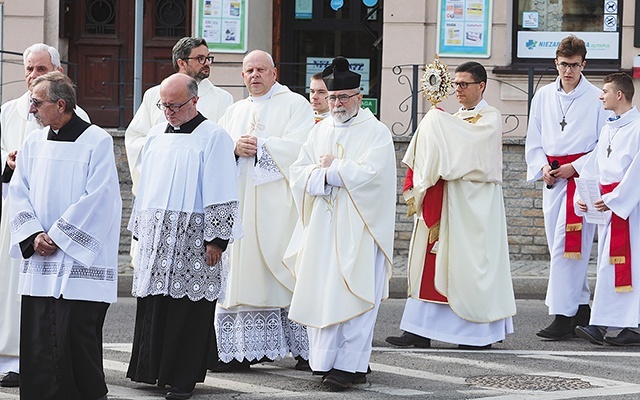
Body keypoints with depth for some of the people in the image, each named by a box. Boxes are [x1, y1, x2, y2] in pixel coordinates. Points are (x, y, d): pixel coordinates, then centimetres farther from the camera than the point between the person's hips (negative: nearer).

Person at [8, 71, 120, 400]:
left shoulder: (96, 142, -6)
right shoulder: (33, 143, 12)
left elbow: (96, 200, -12)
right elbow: (19, 194, 9)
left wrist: (57, 237, -12)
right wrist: (34, 236, -7)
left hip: (79, 260, -5)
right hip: (38, 263, 6)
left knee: (75, 336, -6)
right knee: (36, 341, 3)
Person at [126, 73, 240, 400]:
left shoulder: (212, 137, -6)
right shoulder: (156, 135, 13)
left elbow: (222, 195, -9)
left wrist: (216, 239, -13)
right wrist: (139, 229, 17)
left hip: (192, 240, -6)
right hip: (155, 237, 6)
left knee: (188, 309, -4)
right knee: (153, 307, 4)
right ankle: (153, 370, 13)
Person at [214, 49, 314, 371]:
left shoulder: (295, 105, 3)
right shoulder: (235, 112, 21)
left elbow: (297, 146, -11)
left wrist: (259, 146, -11)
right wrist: (235, 149, -8)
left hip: (279, 203, -5)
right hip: (241, 204, 5)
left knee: (285, 270, -8)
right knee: (243, 272, 1)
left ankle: (305, 348, -3)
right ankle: (241, 350, 2)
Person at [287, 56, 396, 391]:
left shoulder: (376, 133, -1)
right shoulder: (320, 131, 15)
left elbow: (368, 174, -15)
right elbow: (298, 173, 7)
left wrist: (327, 169, -6)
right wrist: (335, 174, -10)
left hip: (359, 227, -5)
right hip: (323, 225, 5)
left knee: (354, 295, -8)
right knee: (321, 293, 2)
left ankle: (350, 364, -7)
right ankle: (327, 360, 8)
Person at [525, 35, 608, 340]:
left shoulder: (596, 99, -3)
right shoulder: (543, 97, 11)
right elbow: (533, 140, 16)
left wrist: (576, 167, -11)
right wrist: (543, 167, -1)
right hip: (552, 178, 6)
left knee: (568, 246, -12)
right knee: (558, 244, 8)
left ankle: (563, 316, -13)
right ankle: (581, 309, 19)